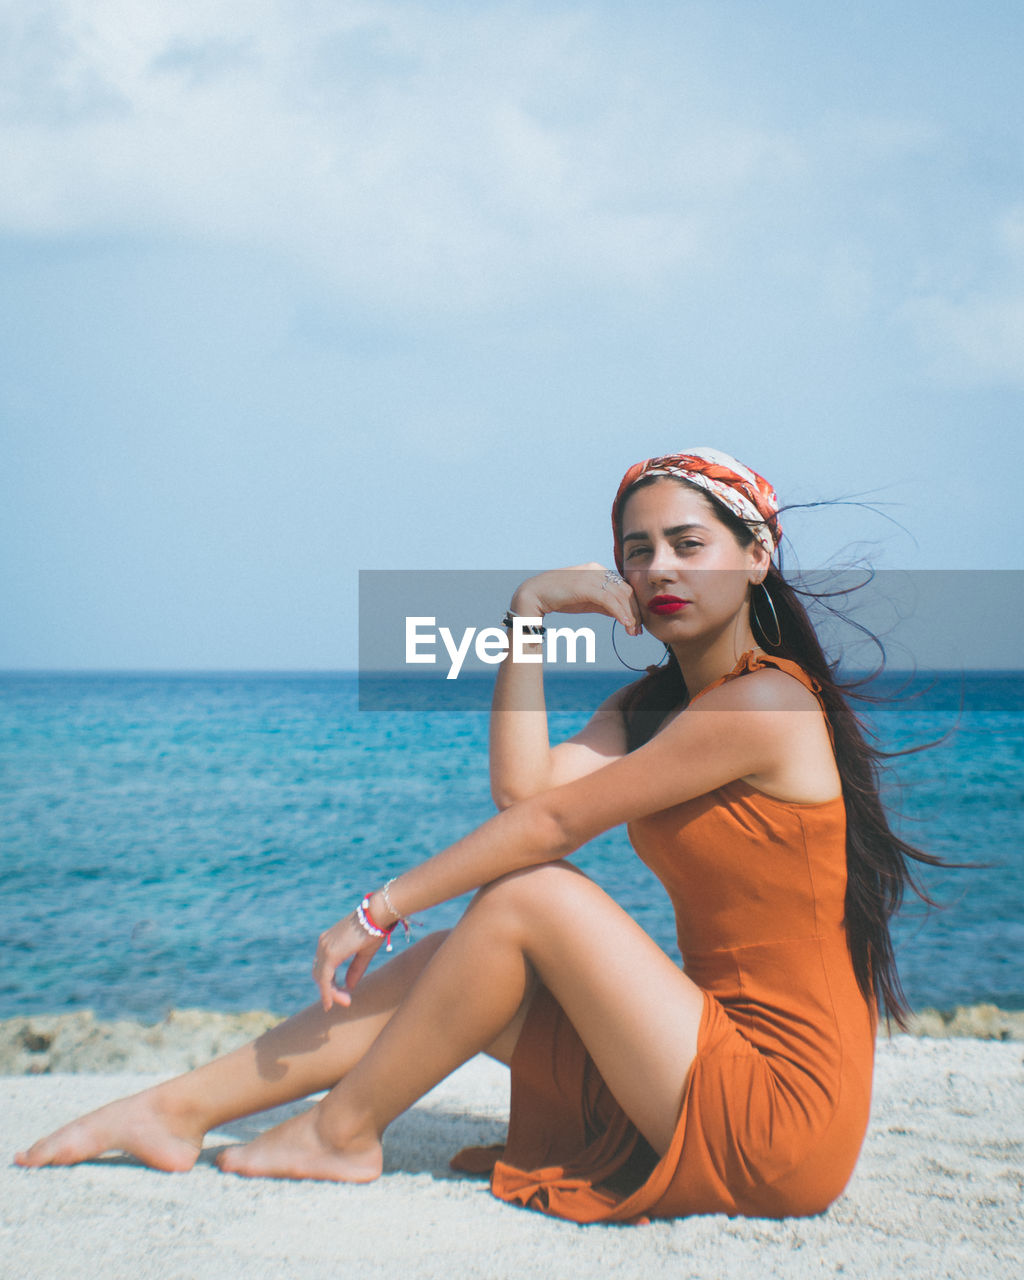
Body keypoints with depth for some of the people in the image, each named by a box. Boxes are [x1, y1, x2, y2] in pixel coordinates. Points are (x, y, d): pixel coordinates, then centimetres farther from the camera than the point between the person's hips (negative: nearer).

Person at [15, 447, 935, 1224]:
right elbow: (524, 787, -5)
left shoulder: (764, 701, -17)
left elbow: (553, 821, -17)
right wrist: (528, 613, -6)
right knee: (460, 958, 1)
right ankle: (179, 1109, 8)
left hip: (779, 1110, -8)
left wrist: (381, 910, -11)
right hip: (717, 1039, 8)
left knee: (529, 897, -16)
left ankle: (343, 1132, 2)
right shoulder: (653, 705, 11)